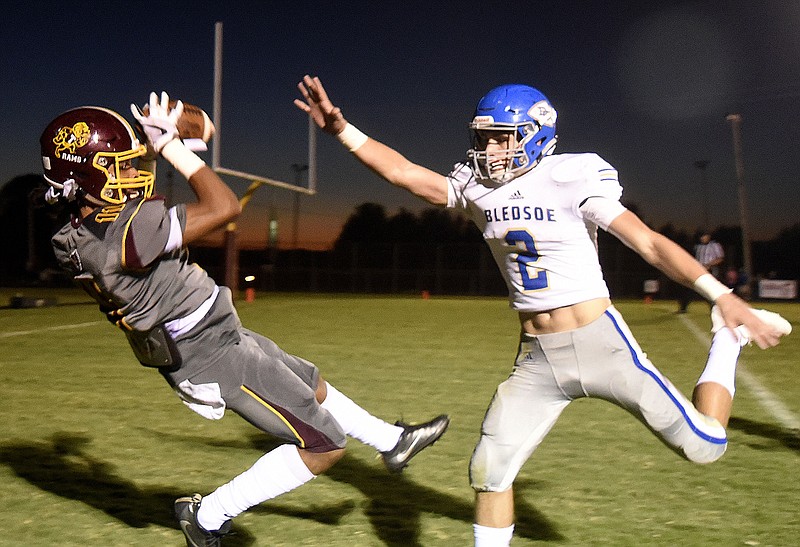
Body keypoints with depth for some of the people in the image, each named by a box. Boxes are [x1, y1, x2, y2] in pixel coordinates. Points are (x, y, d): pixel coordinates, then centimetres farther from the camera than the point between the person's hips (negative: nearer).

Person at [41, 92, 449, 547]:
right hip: (216, 361, -10)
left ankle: (392, 441, 48)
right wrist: (173, 146, -21)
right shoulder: (127, 232, -34)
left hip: (215, 339, 10)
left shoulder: (80, 233, -4)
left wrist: (153, 148, 9)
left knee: (314, 388, 26)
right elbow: (225, 207, -31)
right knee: (324, 446, 1)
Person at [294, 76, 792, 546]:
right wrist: (340, 129, -12)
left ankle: (728, 339, 23)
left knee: (704, 445, -1)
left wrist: (722, 295, -24)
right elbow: (402, 172, -1)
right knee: (489, 471, 2)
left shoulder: (572, 179, -11)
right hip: (536, 359, 4)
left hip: (599, 343, -4)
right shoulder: (477, 188, 2)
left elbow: (649, 243, -15)